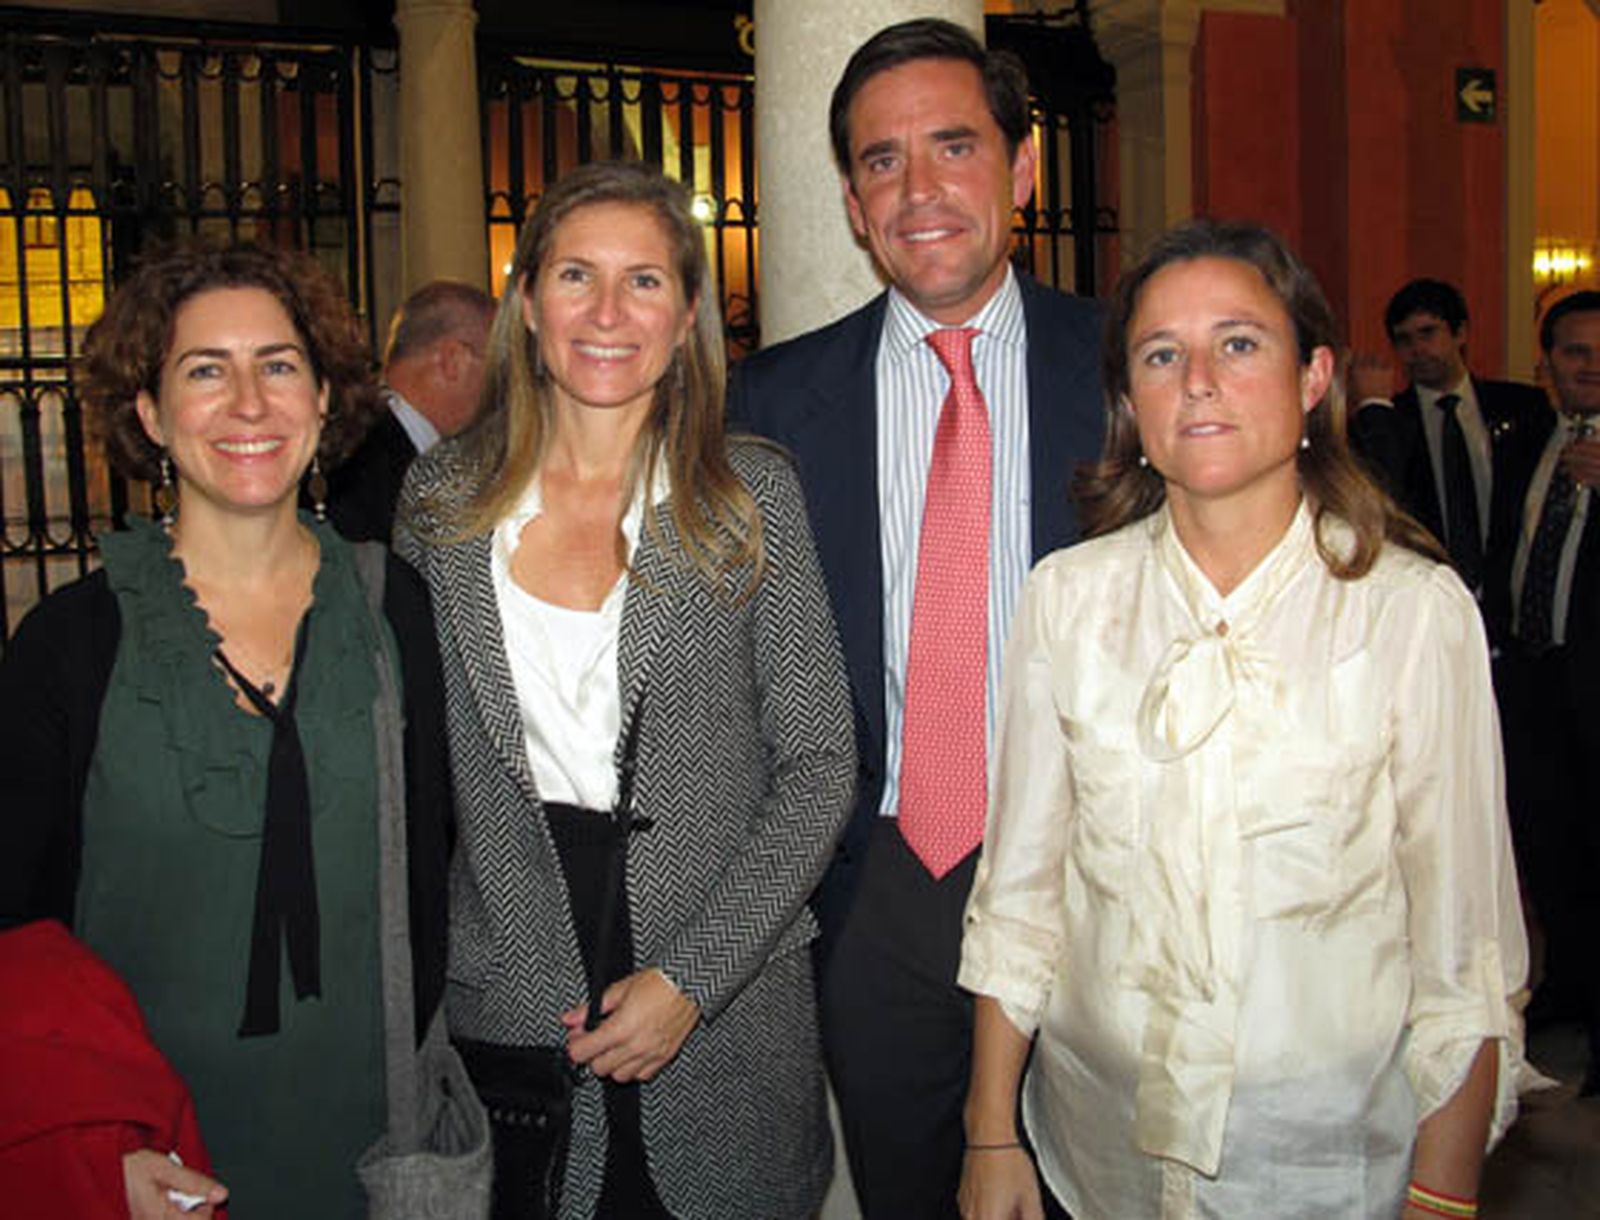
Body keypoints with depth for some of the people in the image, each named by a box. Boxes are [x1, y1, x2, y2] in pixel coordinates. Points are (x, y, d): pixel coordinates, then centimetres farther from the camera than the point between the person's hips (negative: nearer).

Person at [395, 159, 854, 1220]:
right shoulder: (441, 497, 1)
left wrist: (690, 978, -12)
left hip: (727, 1020, -1)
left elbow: (819, 766, -6)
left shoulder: (752, 494, -5)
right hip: (509, 1006, 2)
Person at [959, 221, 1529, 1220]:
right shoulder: (1068, 596, -5)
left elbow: (1463, 955, -8)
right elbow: (1017, 891, 0)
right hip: (1104, 1137, 2)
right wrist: (991, 1138, 2)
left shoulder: (1416, 609, -12)